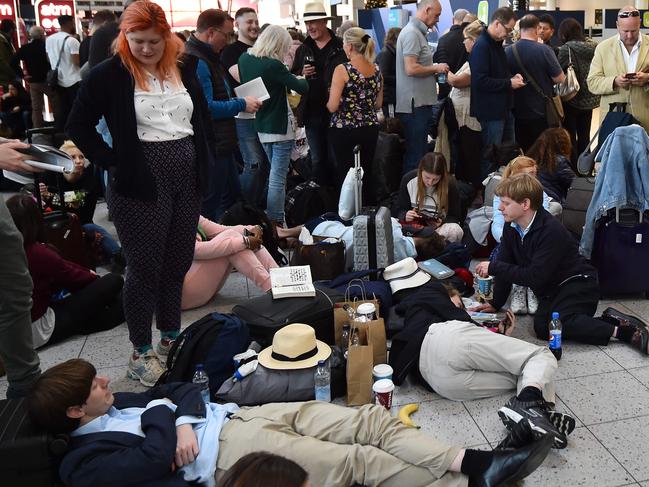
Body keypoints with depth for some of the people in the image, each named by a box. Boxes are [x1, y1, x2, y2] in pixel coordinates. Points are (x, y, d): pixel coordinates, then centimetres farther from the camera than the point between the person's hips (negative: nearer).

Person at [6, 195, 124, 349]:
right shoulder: (37, 253, -25)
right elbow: (72, 276, -8)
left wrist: (88, 273, 7)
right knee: (113, 281, -5)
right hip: (40, 332, -8)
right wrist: (93, 277, 11)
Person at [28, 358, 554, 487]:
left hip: (239, 414, 8)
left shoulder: (120, 404, 19)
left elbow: (184, 389, 18)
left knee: (371, 419, -9)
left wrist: (183, 420, -3)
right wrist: (165, 420, -3)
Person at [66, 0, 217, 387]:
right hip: (141, 185, -5)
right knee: (145, 267, 3)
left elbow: (204, 120, 16)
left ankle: (172, 337, 31)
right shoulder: (109, 75, -5)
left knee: (178, 263, 13)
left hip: (187, 181, 5)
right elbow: (79, 126, -1)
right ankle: (141, 351, 17)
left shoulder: (184, 70, 8)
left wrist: (206, 164, 8)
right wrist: (112, 162, -7)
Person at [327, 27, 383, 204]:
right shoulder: (376, 70, 3)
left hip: (344, 129, -5)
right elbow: (378, 104, 13)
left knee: (345, 176, 5)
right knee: (367, 174, 14)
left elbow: (332, 107, -15)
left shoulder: (342, 70, -14)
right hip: (370, 128, 5)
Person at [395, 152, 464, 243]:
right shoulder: (408, 180, -7)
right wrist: (405, 216, -21)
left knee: (455, 231, -35)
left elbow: (454, 216, 1)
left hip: (440, 226, 0)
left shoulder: (450, 184, -10)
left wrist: (442, 222, -21)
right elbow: (399, 209, 4)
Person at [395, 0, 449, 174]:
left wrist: (434, 69, 10)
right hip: (415, 104, -10)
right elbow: (411, 69, -22)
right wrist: (436, 68, -10)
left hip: (421, 102, 10)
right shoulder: (412, 33, -14)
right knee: (416, 156, -6)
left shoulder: (418, 32, 18)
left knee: (419, 152, 16)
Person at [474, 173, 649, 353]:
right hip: (551, 290, 8)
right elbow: (506, 266, 8)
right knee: (541, 327, -22)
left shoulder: (551, 231, -24)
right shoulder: (511, 227, 0)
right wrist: (495, 304, 8)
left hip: (578, 284, -8)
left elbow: (535, 277, -26)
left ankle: (622, 330, -22)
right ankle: (608, 319, -9)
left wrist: (494, 267, -21)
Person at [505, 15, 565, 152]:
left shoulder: (508, 51, -5)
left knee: (522, 152, 13)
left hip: (518, 111, 3)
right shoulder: (544, 50, -15)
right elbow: (559, 79, -10)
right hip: (541, 112, -3)